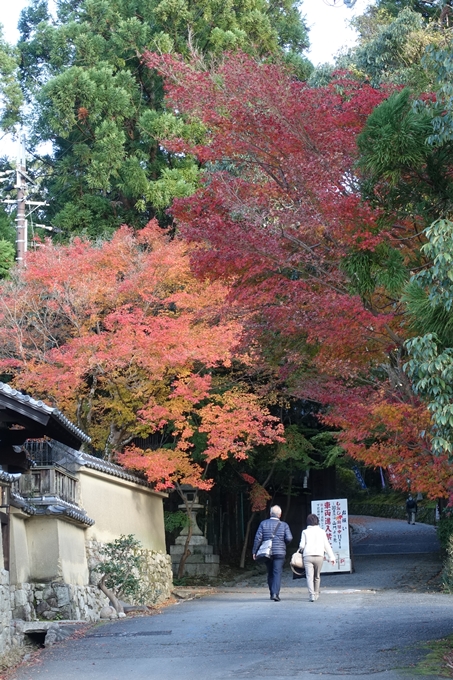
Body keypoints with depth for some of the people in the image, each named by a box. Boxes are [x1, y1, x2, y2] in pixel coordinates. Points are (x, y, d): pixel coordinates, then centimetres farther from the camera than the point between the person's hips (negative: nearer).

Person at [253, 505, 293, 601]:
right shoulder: (284, 525, -1)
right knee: (277, 573, -5)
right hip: (279, 553, -2)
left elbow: (258, 538, -3)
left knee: (270, 573, 16)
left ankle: (272, 593, 22)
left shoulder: (263, 524, 1)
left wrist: (255, 551, 2)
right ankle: (275, 593, -20)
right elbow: (289, 538, -8)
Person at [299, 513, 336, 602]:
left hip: (308, 556, -2)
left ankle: (311, 595, -17)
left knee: (309, 576, -4)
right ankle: (316, 594, 24)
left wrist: (301, 549, 23)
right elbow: (327, 545, 7)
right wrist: (331, 557, 10)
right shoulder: (321, 531, 7)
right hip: (319, 556, 2)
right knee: (317, 576, 16)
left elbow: (302, 545, 0)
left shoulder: (305, 532, 2)